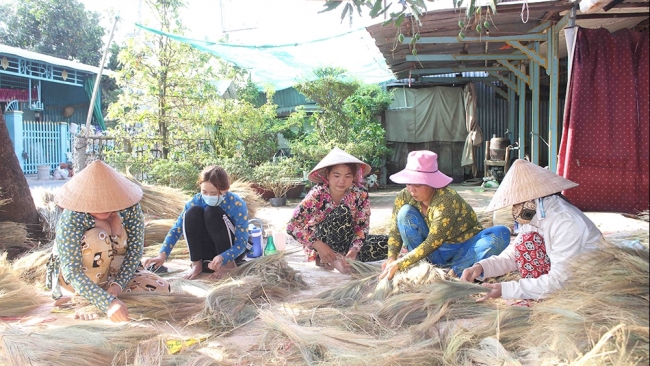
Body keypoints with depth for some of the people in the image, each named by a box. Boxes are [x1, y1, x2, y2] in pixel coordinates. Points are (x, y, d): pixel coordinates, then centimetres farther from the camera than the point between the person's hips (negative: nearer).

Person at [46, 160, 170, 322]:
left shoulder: (129, 207, -21)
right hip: (74, 280, -4)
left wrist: (118, 284, -33)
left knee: (161, 288, -17)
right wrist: (107, 303, -50)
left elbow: (135, 249, -18)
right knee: (97, 238, -33)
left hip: (114, 273, 4)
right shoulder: (71, 218, -31)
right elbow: (72, 272, -37)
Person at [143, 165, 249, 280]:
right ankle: (196, 264, -15)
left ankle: (228, 263, -16)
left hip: (232, 250, -3)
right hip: (209, 251, 3)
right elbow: (177, 229, -11)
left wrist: (223, 258, -42)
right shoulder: (197, 201, -14)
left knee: (212, 213, -29)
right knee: (192, 212, -23)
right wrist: (163, 254, -24)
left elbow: (242, 243, -23)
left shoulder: (237, 205, -23)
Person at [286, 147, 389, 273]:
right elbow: (292, 226, -23)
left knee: (388, 243, -15)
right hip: (321, 243, -5)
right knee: (343, 211, -29)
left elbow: (362, 226, -8)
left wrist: (354, 249, -28)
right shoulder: (318, 195, -20)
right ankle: (333, 260, -19)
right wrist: (319, 245, -33)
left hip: (347, 242, 5)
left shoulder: (360, 193, -12)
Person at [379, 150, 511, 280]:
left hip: (464, 248, -3)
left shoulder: (446, 201, -30)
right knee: (405, 212, -18)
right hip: (437, 253, 4)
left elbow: (432, 243, -32)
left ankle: (454, 271, -32)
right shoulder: (404, 197, -13)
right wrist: (391, 258, -26)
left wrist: (399, 264, -33)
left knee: (501, 233, -31)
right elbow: (395, 230, -8)